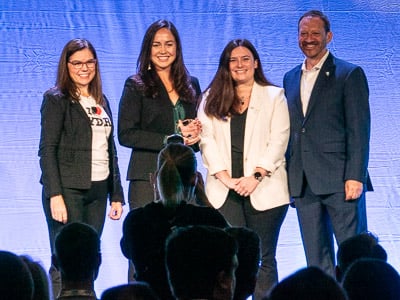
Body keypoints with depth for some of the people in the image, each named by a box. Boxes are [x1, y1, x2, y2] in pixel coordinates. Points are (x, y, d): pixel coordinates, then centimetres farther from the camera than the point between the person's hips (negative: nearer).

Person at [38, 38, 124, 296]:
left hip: (98, 191, 6)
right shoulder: (56, 99, -1)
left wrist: (116, 194, 14)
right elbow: (47, 150, -8)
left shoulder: (101, 102, 17)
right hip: (68, 190, -6)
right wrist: (55, 195, -17)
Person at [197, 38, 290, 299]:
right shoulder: (213, 99, 13)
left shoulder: (274, 96, 9)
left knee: (263, 258, -1)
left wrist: (256, 175, -12)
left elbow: (279, 140, -1)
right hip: (224, 190, 1)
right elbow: (207, 140, 4)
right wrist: (225, 177, -9)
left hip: (263, 189, -1)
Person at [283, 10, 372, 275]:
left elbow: (359, 130, -6)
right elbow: (290, 131, 17)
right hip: (304, 184, 5)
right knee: (316, 260, 7)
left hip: (340, 181, -5)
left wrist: (355, 177, -14)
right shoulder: (290, 79, 17)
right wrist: (290, 178, 10)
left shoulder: (350, 74, 0)